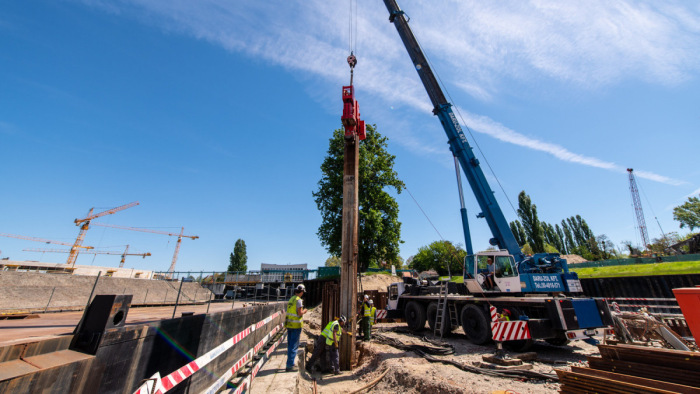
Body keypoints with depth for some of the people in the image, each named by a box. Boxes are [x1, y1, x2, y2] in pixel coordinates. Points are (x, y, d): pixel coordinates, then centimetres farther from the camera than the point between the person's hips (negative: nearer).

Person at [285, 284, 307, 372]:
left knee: (290, 345, 17)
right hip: (296, 325, -8)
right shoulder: (299, 300, -15)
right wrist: (304, 311, 0)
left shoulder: (291, 299, 9)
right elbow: (300, 313, -20)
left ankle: (290, 363, 27)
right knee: (294, 346, 0)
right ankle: (290, 365, 4)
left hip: (289, 324, 8)